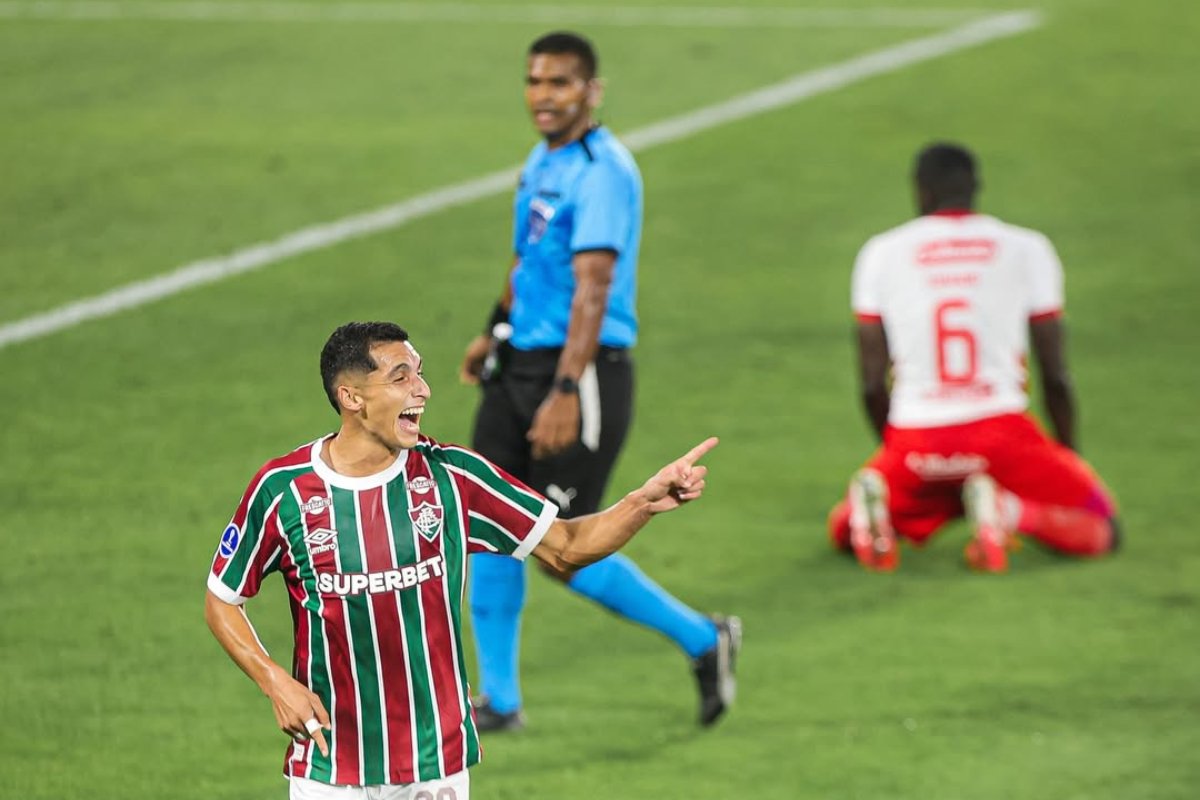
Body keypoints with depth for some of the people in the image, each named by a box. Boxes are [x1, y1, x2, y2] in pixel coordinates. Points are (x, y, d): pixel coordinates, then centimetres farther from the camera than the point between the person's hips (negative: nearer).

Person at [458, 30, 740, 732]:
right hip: (520, 364, 9)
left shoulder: (602, 172, -17)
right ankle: (499, 701, 13)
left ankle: (702, 640, 12)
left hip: (585, 371, -9)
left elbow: (593, 287, -24)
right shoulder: (542, 161, 13)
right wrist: (497, 331, 29)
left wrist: (566, 392, -29)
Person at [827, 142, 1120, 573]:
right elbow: (1056, 377, 10)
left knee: (845, 530, 26)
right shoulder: (1027, 248, 9)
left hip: (915, 433, 1)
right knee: (1101, 532, 12)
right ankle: (1011, 511, -19)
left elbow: (873, 385, 10)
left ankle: (876, 500, -12)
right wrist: (1068, 454, 26)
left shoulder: (880, 254, 10)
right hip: (1002, 431, -1)